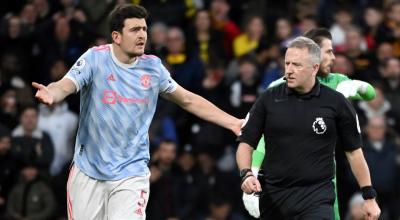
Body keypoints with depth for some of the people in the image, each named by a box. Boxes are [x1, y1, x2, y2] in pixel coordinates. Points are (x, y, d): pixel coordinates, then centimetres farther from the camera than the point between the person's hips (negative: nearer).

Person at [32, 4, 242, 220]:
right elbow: (65, 86, -20)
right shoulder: (96, 58, -7)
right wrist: (51, 94, -45)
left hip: (131, 172, 1)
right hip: (88, 171, -1)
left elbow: (188, 101, 14)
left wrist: (233, 123, 11)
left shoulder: (152, 66, 3)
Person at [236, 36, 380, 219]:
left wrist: (369, 196, 8)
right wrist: (246, 174, -14)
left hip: (317, 197, -2)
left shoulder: (335, 102, 0)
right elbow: (246, 143, 5)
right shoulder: (268, 100, 2)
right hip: (273, 196, 2)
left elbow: (354, 151, 8)